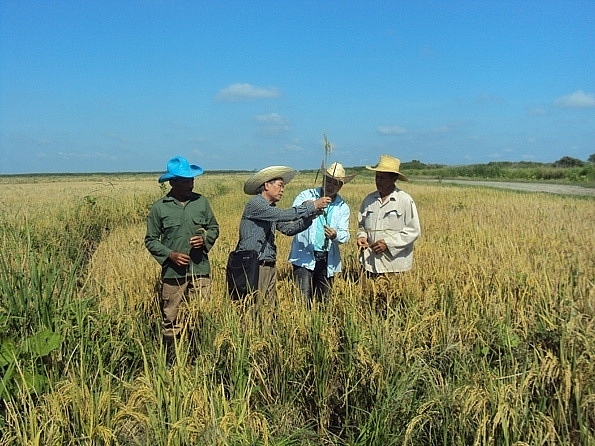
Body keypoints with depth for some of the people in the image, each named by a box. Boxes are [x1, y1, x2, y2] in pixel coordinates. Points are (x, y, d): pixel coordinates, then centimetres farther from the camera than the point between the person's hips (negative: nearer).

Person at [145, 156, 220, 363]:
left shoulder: (201, 202, 5)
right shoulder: (159, 208, -1)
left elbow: (214, 227, 15)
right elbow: (150, 240, 3)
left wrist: (205, 239, -6)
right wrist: (170, 255, -12)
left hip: (200, 270, 2)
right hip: (173, 273, -1)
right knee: (171, 320, 7)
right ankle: (170, 363, 21)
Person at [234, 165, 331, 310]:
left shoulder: (271, 208, 18)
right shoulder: (255, 203, -10)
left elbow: (288, 228, 12)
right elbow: (283, 215, -22)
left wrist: (310, 217, -2)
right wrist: (312, 206, -18)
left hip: (270, 266, 9)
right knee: (252, 310, -7)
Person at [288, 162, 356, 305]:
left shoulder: (343, 207, 11)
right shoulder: (306, 196, 4)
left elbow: (345, 235, 0)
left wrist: (336, 235, -25)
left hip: (327, 260, 3)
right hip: (304, 257, -3)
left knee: (324, 300, 8)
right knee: (303, 300, -10)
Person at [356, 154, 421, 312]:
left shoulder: (405, 200, -4)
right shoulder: (369, 199, 10)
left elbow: (414, 231, -5)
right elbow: (361, 224, 21)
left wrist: (388, 243, -13)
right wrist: (361, 236, -1)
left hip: (394, 263, -4)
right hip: (371, 262, 4)